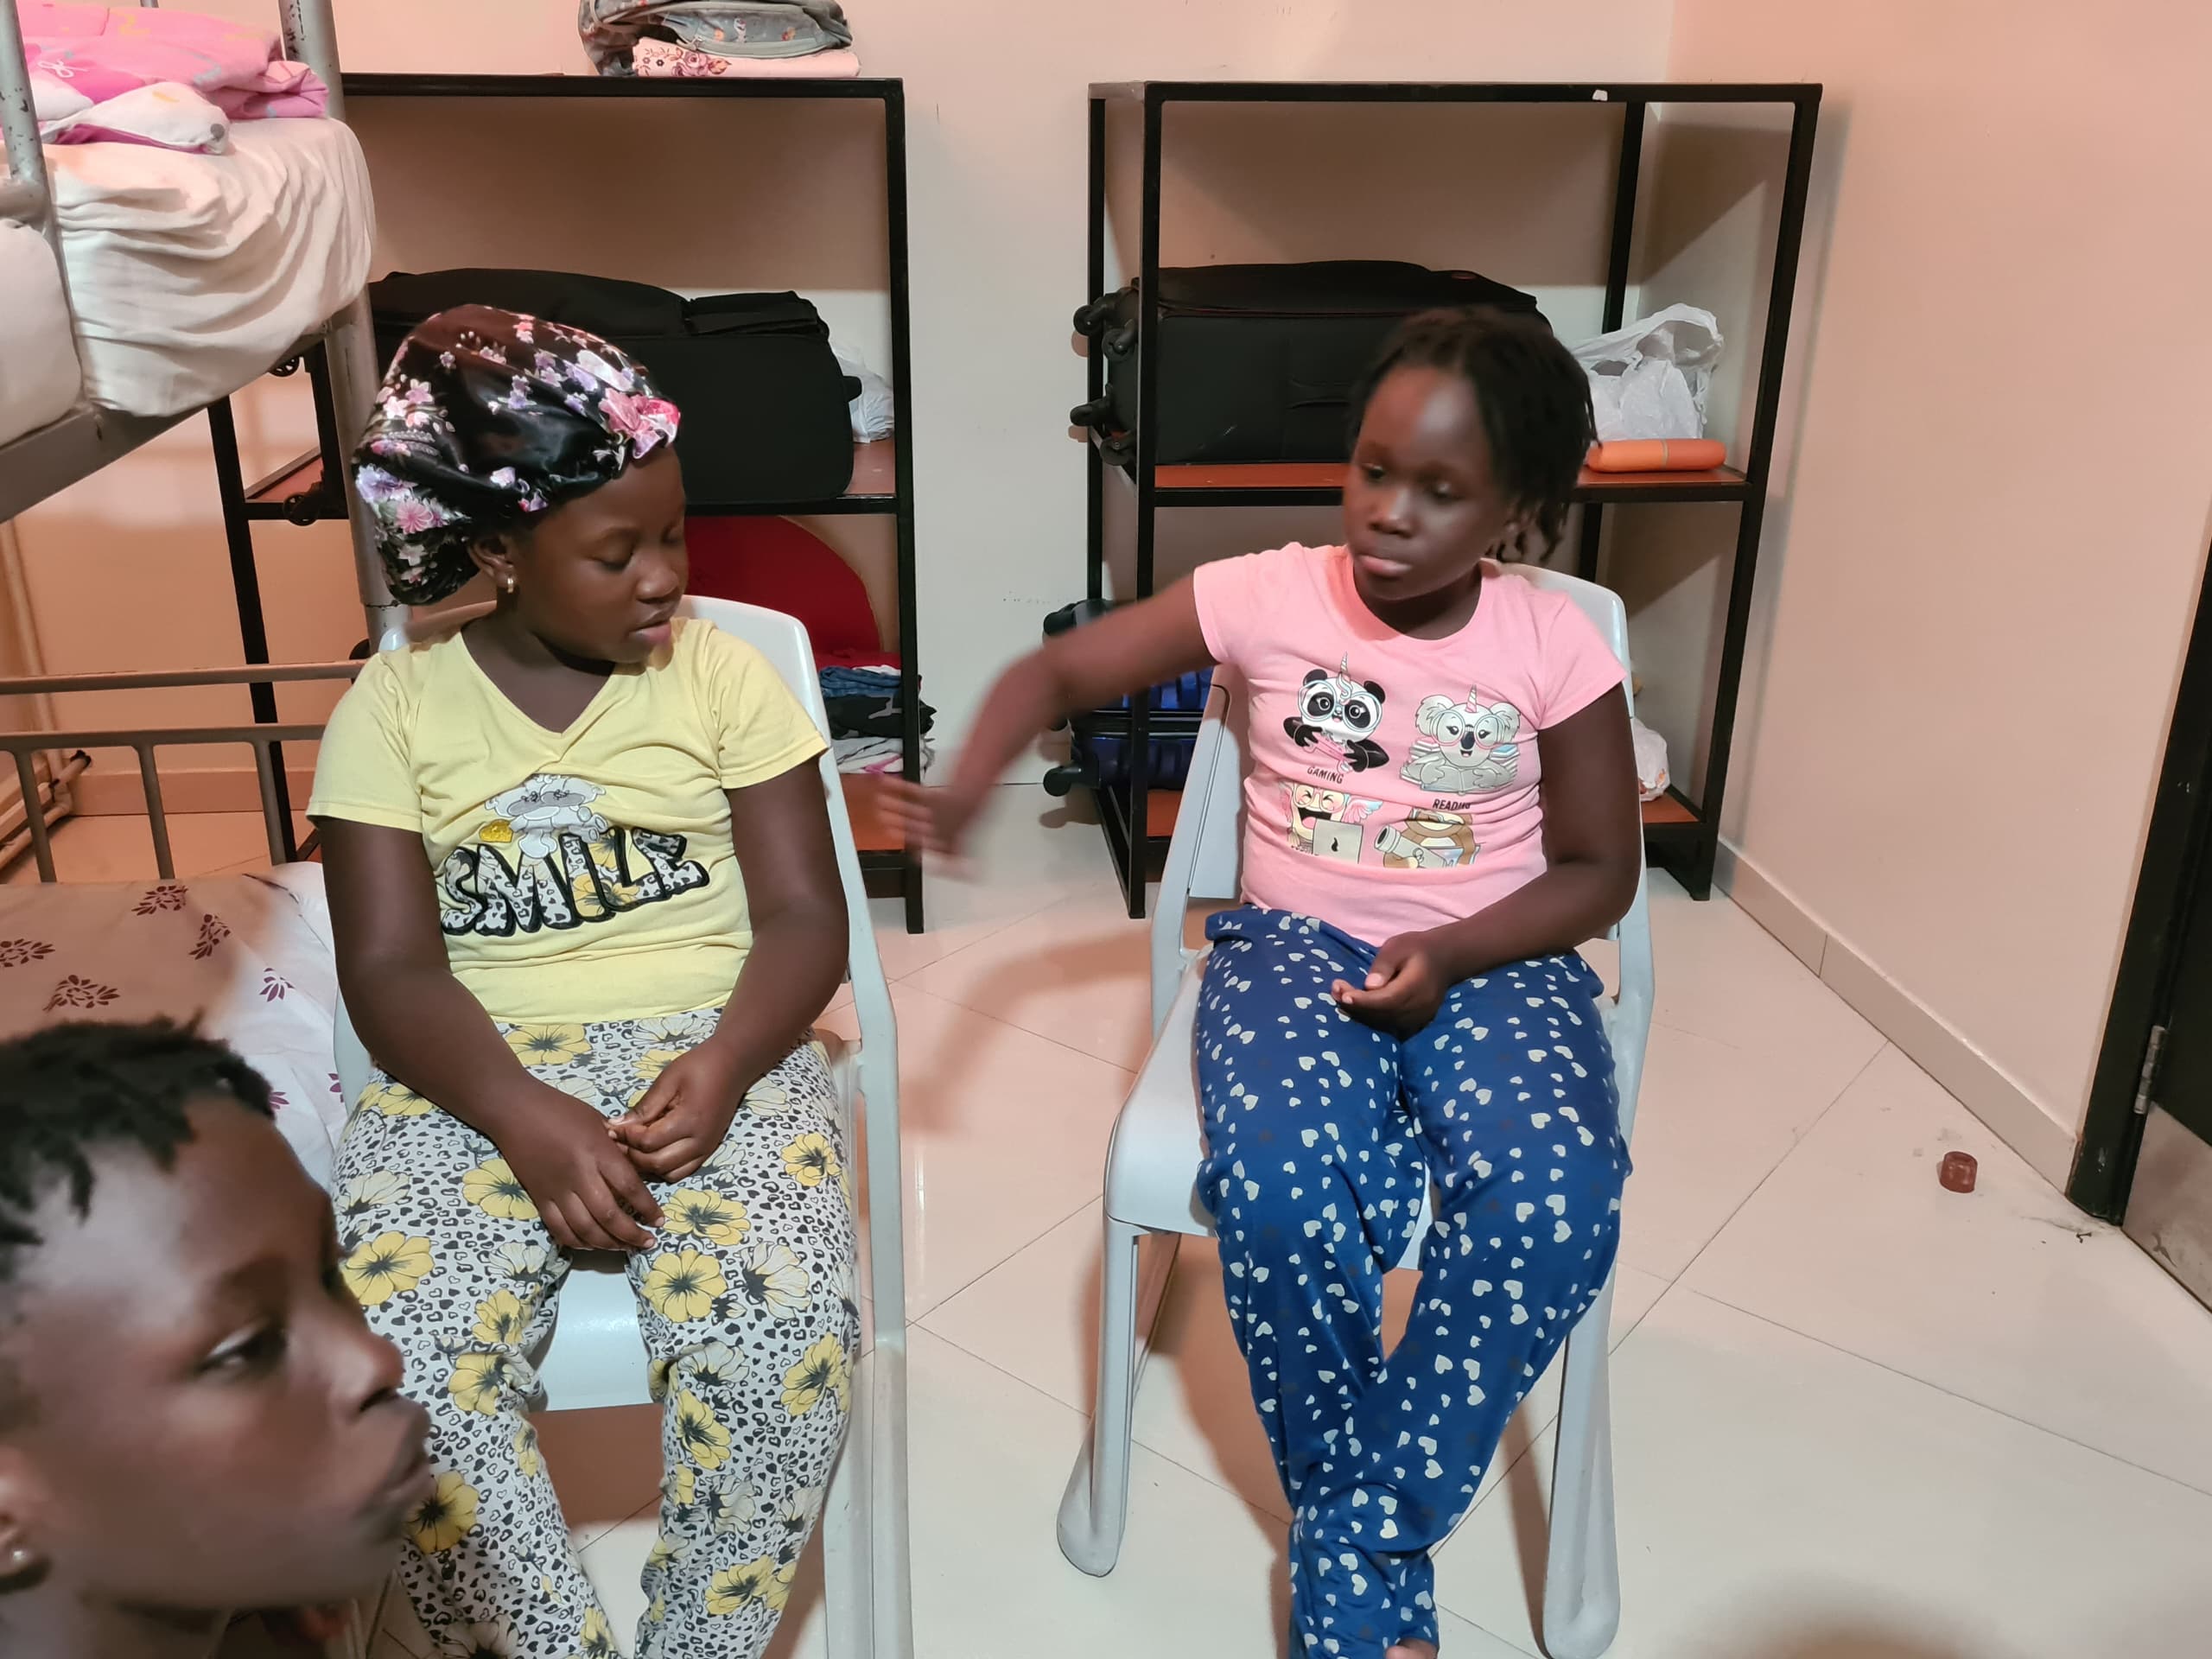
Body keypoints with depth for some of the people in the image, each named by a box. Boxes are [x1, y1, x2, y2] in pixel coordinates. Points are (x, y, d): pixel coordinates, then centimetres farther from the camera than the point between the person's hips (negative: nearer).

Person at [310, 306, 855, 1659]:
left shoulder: (724, 675, 4)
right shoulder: (395, 708, 3)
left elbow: (804, 916, -1)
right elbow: (391, 968, -3)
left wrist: (723, 1064, -22)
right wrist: (529, 1120, -22)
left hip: (712, 1047, 0)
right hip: (480, 1075, 1)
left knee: (782, 1336, -28)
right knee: (395, 1363, -28)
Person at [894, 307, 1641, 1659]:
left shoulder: (1555, 650, -5)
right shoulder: (1267, 598, -5)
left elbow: (1600, 871, 2)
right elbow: (1057, 671, 1)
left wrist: (1452, 952, -16)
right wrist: (970, 784, -20)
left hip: (1493, 961, 1)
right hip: (1297, 941, 0)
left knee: (1555, 1202, -30)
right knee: (1276, 1180, -32)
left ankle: (1360, 1539, -8)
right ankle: (1365, 1528, -4)